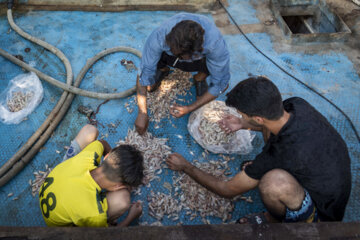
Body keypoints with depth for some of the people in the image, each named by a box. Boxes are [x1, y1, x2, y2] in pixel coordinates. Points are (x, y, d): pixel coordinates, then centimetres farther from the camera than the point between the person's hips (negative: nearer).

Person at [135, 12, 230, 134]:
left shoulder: (216, 43, -42)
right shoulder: (159, 36, -40)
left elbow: (219, 84, -31)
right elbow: (143, 74, -30)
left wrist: (189, 108, -32)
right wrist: (142, 113, -29)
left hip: (201, 55, -1)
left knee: (223, 82, -30)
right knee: (149, 86, -15)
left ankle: (199, 79, 5)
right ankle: (164, 70, 18)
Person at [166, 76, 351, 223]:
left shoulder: (281, 154, -38)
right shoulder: (297, 105, -20)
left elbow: (227, 191, -21)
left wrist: (186, 167, -9)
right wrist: (242, 124, 1)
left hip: (322, 213, -6)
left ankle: (274, 220, -3)